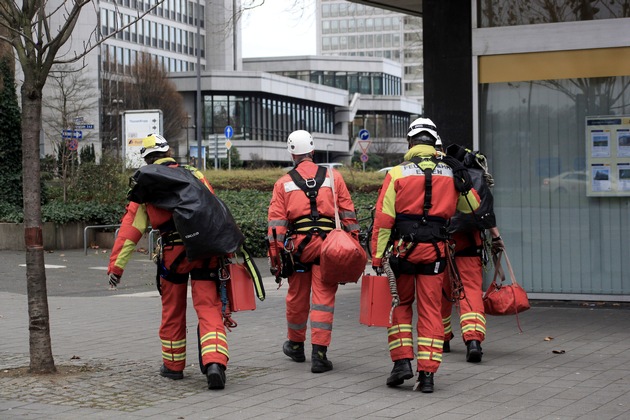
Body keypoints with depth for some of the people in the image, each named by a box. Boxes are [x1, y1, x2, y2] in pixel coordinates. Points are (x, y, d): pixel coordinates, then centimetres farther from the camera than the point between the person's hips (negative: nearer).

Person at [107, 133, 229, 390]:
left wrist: (116, 266, 5)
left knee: (172, 312, 17)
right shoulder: (194, 175, 9)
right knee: (209, 309, -2)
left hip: (173, 253, 0)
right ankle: (215, 363, -20)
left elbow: (130, 229, 5)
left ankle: (173, 366, 30)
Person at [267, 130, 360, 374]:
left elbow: (276, 224, 3)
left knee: (297, 298, 16)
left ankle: (295, 345, 34)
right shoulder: (333, 177, 7)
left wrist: (276, 258, 6)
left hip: (298, 246, 1)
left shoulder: (283, 183, 7)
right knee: (323, 300, 0)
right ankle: (319, 354, -5)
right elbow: (348, 214, 6)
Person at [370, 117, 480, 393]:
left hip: (403, 248, -2)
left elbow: (383, 220, -7)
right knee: (430, 310, 6)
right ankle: (427, 374, 2)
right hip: (435, 251, 2)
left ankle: (402, 361, 6)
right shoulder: (451, 174, 6)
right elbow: (473, 207, 21)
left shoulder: (397, 174, -4)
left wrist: (377, 258, -3)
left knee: (400, 304, 16)